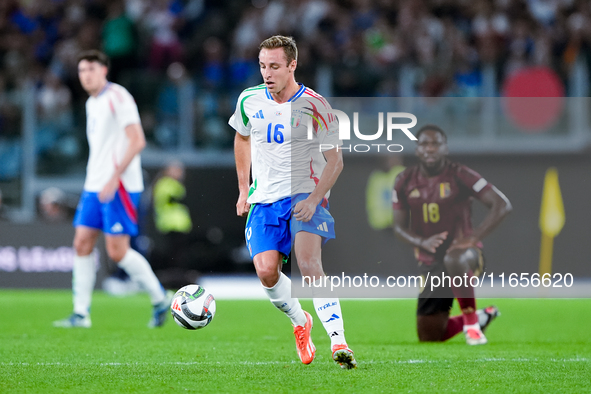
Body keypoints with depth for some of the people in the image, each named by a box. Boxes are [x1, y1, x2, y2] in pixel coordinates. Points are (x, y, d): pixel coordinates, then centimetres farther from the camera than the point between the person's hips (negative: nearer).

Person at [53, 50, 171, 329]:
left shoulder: (117, 97, -11)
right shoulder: (92, 103, 17)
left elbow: (137, 141, -18)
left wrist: (114, 177, -23)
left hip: (119, 187, -9)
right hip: (94, 186, 9)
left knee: (117, 251, -10)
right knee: (82, 243, 1)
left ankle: (159, 298, 6)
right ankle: (81, 313, 3)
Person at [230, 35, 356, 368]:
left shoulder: (314, 106, -9)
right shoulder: (249, 101, 4)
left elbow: (335, 161, -6)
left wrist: (314, 200, -19)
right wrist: (244, 189, 21)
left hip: (305, 194, -4)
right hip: (265, 199, 4)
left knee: (309, 265, -24)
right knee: (266, 272, -12)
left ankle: (339, 341, -27)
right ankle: (300, 322, 16)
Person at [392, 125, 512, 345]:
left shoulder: (459, 176, -11)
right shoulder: (405, 182, 2)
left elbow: (502, 205, -15)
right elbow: (399, 226, 5)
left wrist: (474, 237, -26)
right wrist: (422, 242, -17)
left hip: (464, 254, -5)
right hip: (430, 265, 5)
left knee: (453, 260, -45)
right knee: (429, 337, 6)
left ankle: (471, 321, -24)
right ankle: (482, 317, 35)